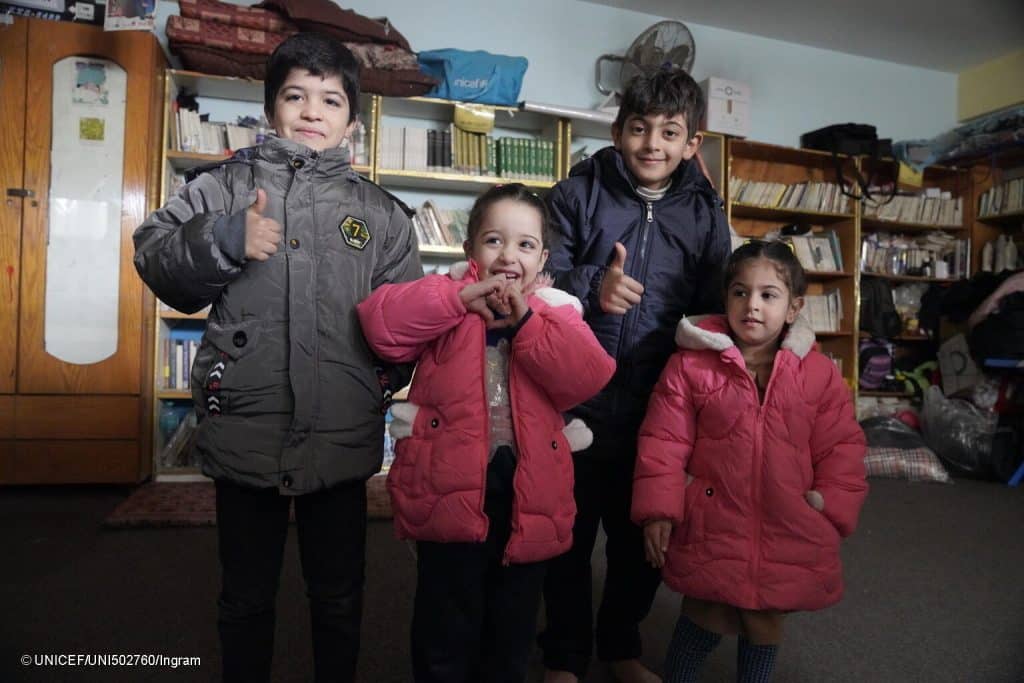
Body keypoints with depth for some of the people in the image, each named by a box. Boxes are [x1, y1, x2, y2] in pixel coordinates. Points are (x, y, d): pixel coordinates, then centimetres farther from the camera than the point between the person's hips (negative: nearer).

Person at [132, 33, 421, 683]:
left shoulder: (381, 213, 8)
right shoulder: (228, 185, 6)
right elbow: (153, 256, 0)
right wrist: (222, 240, -16)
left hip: (343, 438, 1)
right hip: (244, 430, 0)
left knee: (339, 599, 18)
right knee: (246, 598, 19)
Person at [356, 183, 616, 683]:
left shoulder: (557, 312, 6)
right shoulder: (447, 299, 4)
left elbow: (590, 377, -11)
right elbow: (380, 323, -12)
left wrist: (526, 320, -17)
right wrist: (461, 297, -18)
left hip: (526, 495, 2)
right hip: (452, 490, -2)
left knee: (513, 630, 20)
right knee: (446, 631, 12)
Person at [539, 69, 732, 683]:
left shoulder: (706, 214, 4)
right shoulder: (579, 193, -4)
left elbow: (712, 310, 10)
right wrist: (591, 288, -28)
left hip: (658, 410, 3)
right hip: (578, 402, -2)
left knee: (645, 538, 17)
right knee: (570, 535, 13)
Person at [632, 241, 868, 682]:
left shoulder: (819, 373, -2)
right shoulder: (691, 364, -8)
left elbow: (841, 447, 4)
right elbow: (664, 442, -7)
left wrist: (831, 511, -3)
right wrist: (658, 509, -10)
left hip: (786, 536, 3)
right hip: (711, 529, -2)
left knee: (766, 621, 19)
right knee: (705, 621, 9)